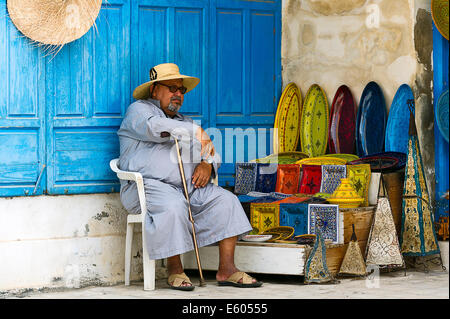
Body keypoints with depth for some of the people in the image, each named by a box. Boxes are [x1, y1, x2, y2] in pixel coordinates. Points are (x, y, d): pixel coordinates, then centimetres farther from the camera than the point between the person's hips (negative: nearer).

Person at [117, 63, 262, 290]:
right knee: (173, 206, -37)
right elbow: (155, 127, -18)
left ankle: (226, 269, -16)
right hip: (148, 185, -7)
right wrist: (195, 132, -24)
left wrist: (206, 164, 0)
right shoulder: (139, 110, 6)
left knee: (225, 200, -13)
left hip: (187, 187, 7)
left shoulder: (183, 121, 29)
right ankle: (175, 269, -21)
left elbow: (211, 152, 25)